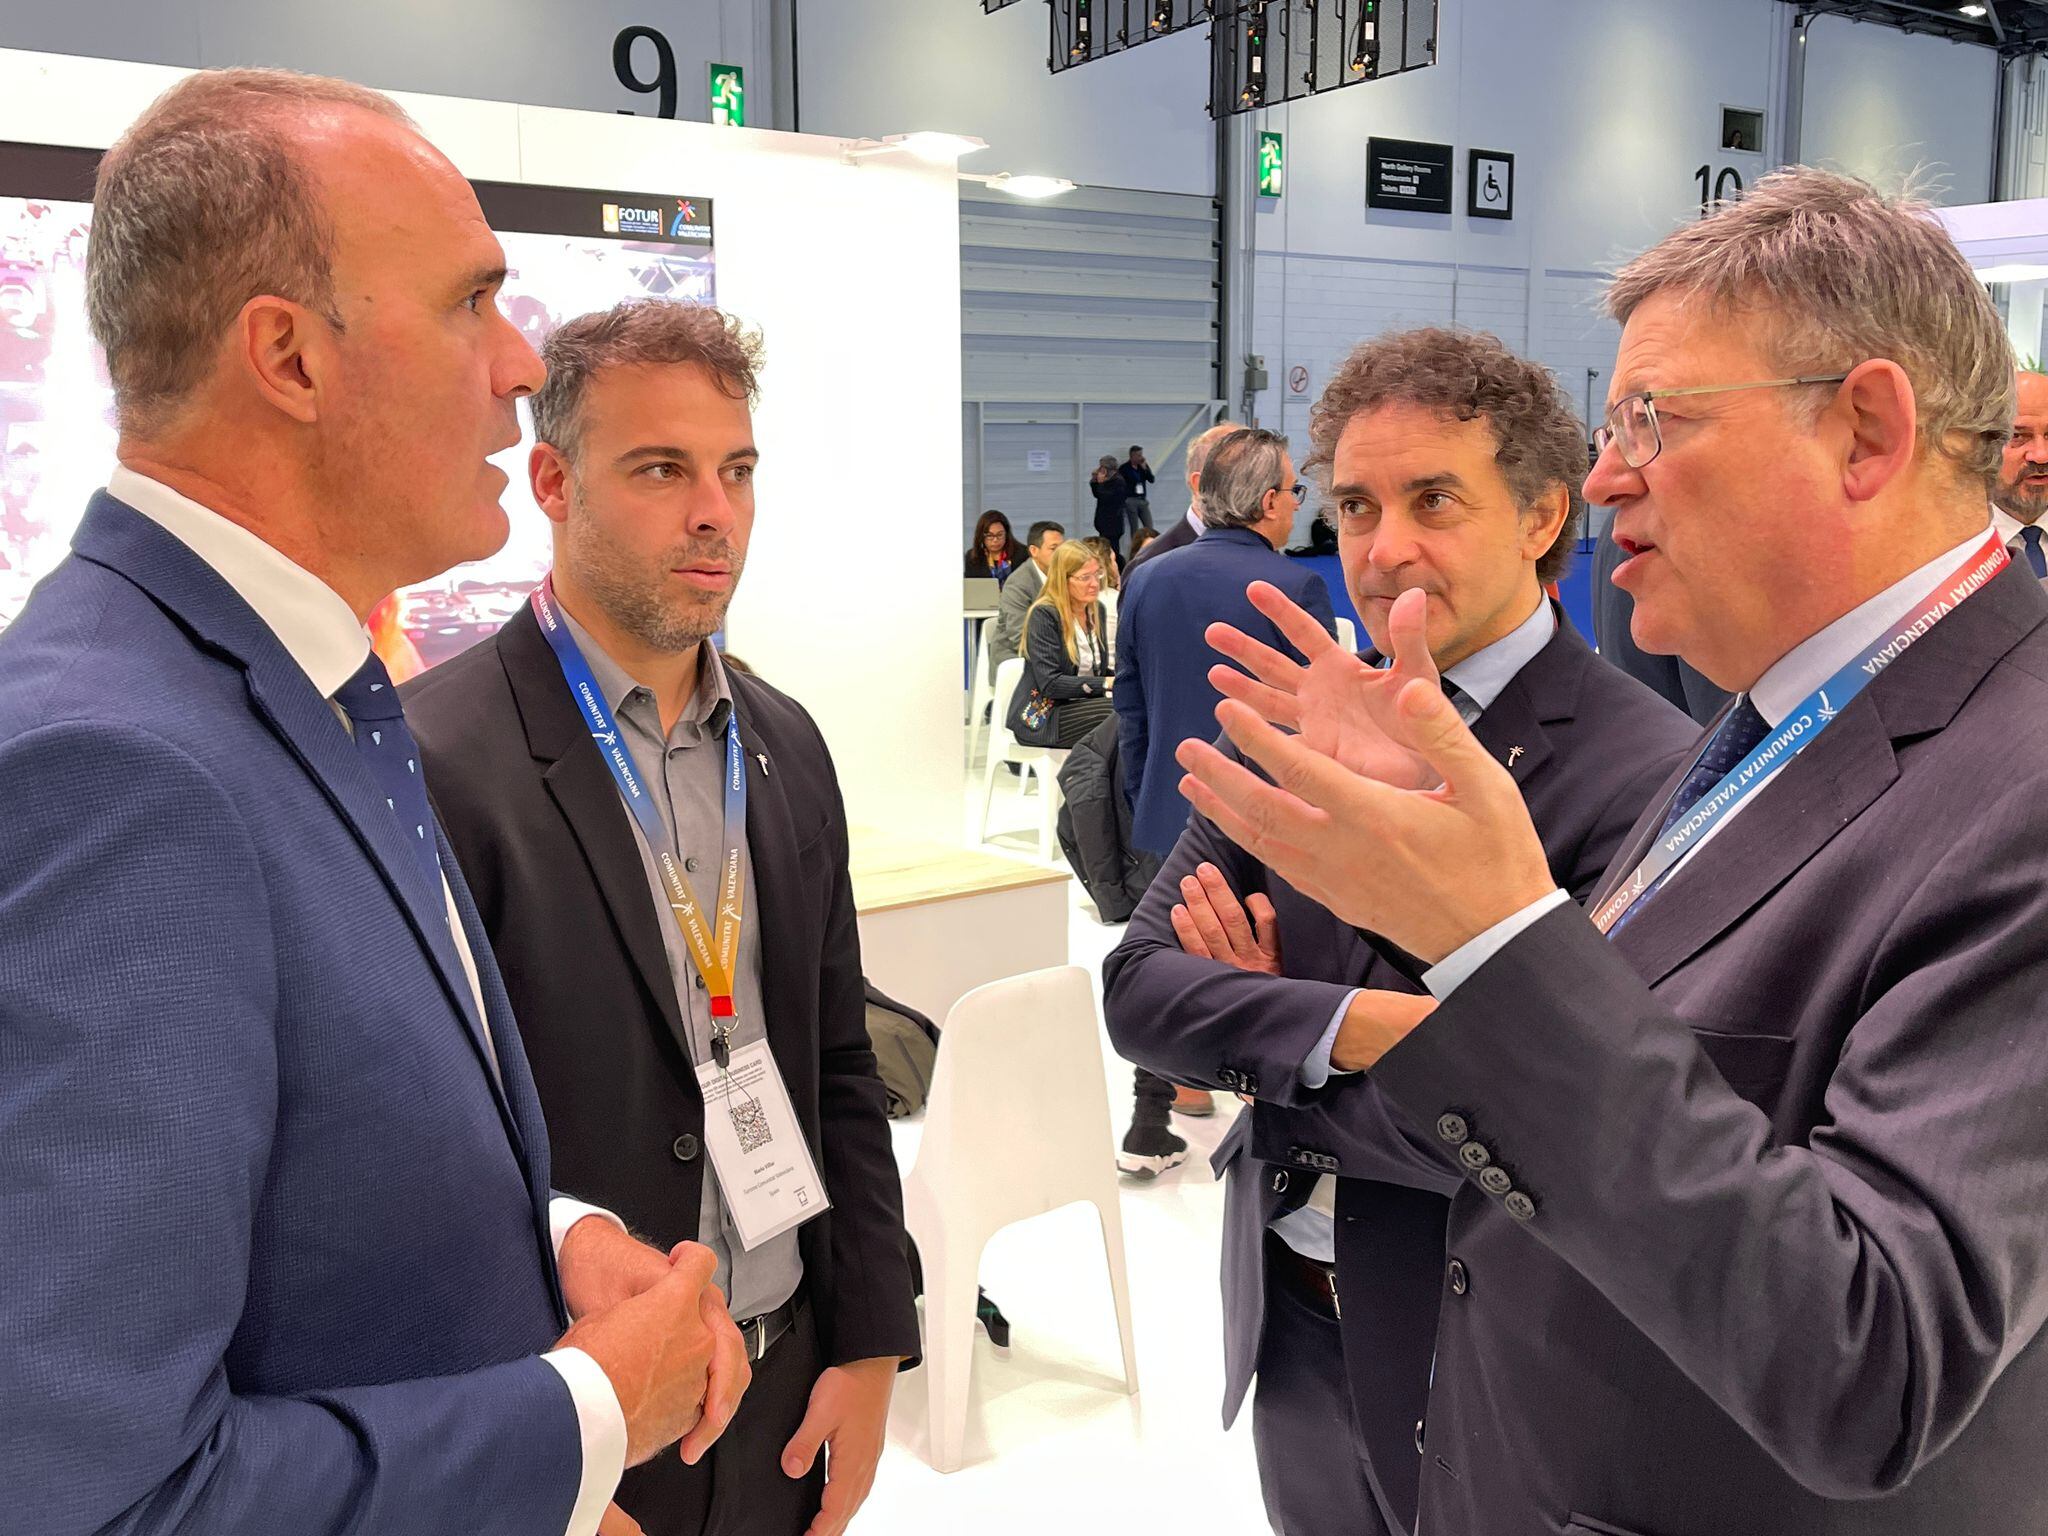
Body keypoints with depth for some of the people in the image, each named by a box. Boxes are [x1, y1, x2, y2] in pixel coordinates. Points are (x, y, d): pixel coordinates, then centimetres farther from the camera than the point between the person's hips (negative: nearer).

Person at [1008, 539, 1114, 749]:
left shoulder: (1096, 610, 12)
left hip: (1082, 704, 7)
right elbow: (1050, 684, -16)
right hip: (1040, 717, -7)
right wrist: (1106, 683, -21)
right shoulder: (1044, 615, -10)